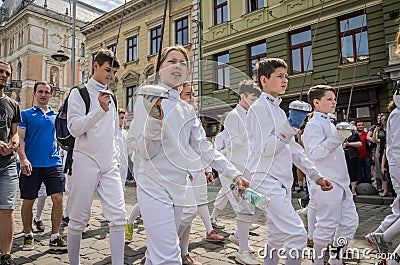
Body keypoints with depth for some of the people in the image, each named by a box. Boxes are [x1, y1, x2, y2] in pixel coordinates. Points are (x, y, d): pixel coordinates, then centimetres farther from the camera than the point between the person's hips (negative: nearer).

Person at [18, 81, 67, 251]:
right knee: (28, 201, 7)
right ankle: (28, 236, 25)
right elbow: (20, 138, -4)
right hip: (32, 165, -2)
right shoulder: (26, 114, 5)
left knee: (58, 198, -4)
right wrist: (23, 159, -16)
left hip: (54, 163, 2)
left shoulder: (56, 116, 14)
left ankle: (55, 237, 7)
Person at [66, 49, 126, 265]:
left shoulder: (111, 97, 18)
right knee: (79, 219, 4)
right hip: (85, 162, -5)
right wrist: (100, 110, -22)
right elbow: (74, 127, -11)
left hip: (110, 165, 5)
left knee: (118, 216, -4)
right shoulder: (79, 93, 1)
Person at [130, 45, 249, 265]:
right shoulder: (148, 98, -5)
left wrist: (234, 174, 4)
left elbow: (204, 147, 11)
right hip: (155, 187, -6)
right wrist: (155, 121, -27)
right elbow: (144, 153, -10)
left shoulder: (188, 110, 12)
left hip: (179, 187, 6)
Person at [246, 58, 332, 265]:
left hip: (281, 182, 9)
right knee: (297, 235, -12)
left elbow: (294, 149, 19)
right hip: (267, 180, -9)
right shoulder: (259, 108, -8)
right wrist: (291, 126, -23)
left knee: (277, 237, 15)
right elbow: (266, 149, -17)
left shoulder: (279, 110, 18)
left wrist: (316, 176, 16)